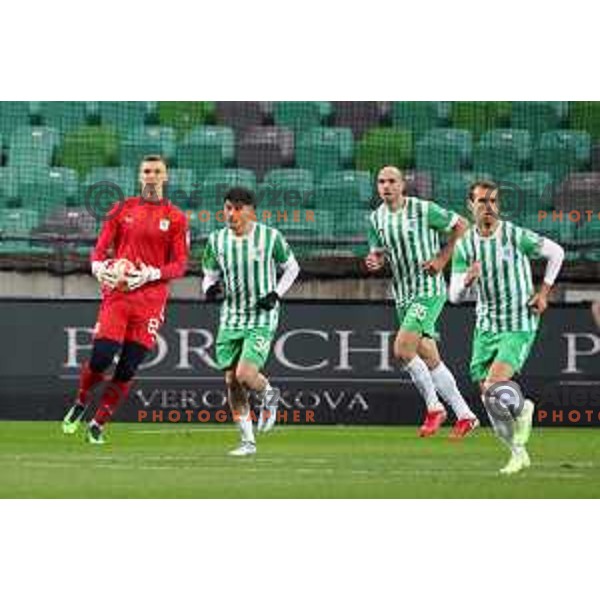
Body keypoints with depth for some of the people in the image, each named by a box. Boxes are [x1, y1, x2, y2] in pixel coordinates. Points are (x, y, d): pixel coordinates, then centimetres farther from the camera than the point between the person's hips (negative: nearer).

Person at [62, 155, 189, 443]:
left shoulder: (175, 218, 5)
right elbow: (100, 249, 10)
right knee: (100, 359, -12)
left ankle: (98, 423, 12)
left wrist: (151, 274, -15)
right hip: (117, 293, 0)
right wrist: (99, 268, -13)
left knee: (127, 370, -2)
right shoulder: (122, 210, 10)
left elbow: (179, 265, 2)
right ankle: (80, 403, 16)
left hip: (151, 298, 0)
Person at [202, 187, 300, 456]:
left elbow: (291, 268, 7)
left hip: (262, 319, -4)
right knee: (231, 380, 2)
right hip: (231, 319, 4)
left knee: (245, 374, -20)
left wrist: (276, 294, -7)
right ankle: (247, 441, 17)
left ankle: (269, 396, 16)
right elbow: (210, 275, 12)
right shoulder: (217, 240, 1)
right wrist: (211, 288, -11)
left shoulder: (270, 237, -7)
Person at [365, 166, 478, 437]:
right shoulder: (376, 218, 7)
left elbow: (460, 225, -3)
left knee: (402, 349, -18)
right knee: (429, 358, 8)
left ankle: (434, 407, -3)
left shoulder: (423, 209, -11)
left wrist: (442, 259, -8)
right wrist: (374, 262, -8)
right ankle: (464, 415, 16)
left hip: (428, 291, -7)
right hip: (403, 295, 7)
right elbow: (379, 253, 16)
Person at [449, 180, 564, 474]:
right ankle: (518, 453, 19)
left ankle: (522, 409, 11)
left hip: (519, 326, -5)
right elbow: (455, 295, -1)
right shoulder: (464, 245, 0)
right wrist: (467, 280, -23)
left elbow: (556, 252, 4)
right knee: (488, 399, 2)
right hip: (486, 326, 5)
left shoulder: (516, 236, -11)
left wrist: (543, 291, 1)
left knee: (496, 388, -22)